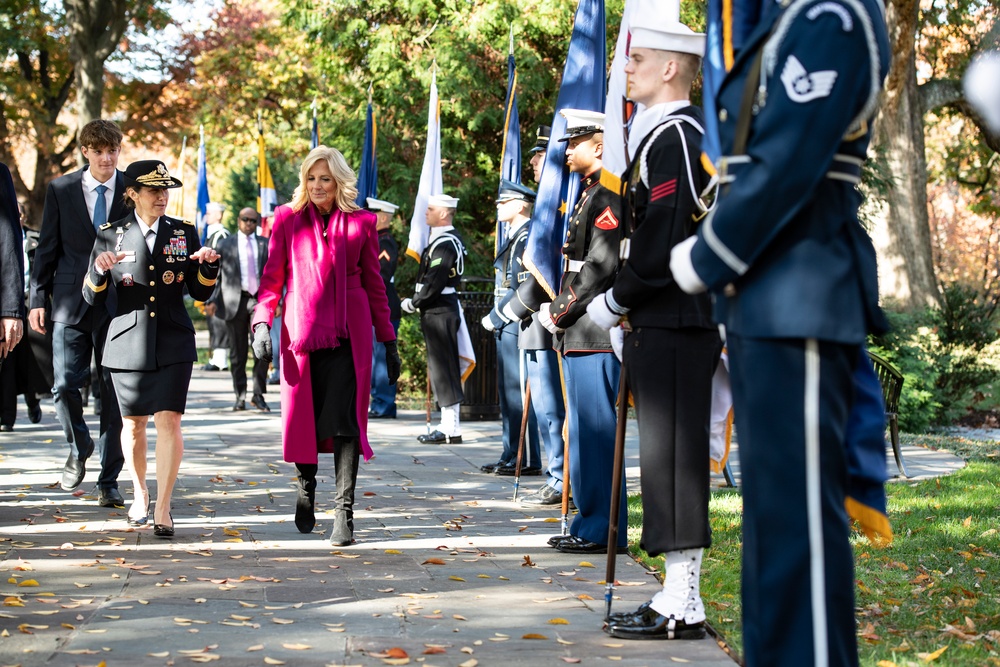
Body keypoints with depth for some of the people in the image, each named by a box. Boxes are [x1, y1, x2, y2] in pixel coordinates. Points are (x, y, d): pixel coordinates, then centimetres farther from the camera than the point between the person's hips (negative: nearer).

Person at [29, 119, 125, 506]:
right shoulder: (61, 190, 5)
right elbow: (47, 248, 7)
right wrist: (38, 298, 1)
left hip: (119, 307, -1)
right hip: (71, 304, 1)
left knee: (114, 395, 1)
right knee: (64, 386, -3)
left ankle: (108, 481, 10)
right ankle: (79, 449, 27)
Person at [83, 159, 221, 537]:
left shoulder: (184, 234, 6)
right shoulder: (111, 236, 3)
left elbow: (200, 293, 8)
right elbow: (92, 297, 1)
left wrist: (208, 266, -11)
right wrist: (100, 270, -18)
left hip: (173, 343, 0)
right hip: (129, 342, 1)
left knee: (169, 420, -13)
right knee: (133, 423, 11)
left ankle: (163, 509, -10)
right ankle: (139, 495, 33)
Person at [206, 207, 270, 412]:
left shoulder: (265, 244, 12)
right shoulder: (226, 243, 10)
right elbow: (215, 273, 9)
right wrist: (213, 300, 0)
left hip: (259, 299, 0)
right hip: (235, 300, 0)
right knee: (238, 352, 5)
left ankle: (258, 394, -1)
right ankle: (240, 396, 14)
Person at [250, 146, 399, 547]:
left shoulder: (361, 223, 7)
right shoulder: (288, 219, 8)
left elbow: (374, 284, 10)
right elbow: (272, 276, 8)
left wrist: (388, 340, 9)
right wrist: (262, 321, -7)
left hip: (348, 333, -1)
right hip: (302, 330, 1)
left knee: (344, 420, -9)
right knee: (303, 416, 7)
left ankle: (344, 513, -8)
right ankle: (306, 489, 32)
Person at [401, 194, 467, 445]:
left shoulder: (445, 243, -18)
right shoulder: (444, 239, 15)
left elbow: (434, 282, -22)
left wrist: (412, 303, -11)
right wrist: (415, 300, 9)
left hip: (440, 312, -10)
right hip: (440, 310, 10)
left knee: (444, 367, -7)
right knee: (441, 367, 13)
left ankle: (451, 429, -4)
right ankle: (449, 424, 19)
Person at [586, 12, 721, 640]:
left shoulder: (672, 138, -13)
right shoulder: (679, 133, 19)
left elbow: (662, 243, -19)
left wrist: (613, 303, -8)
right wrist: (630, 313, 17)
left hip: (673, 329, -10)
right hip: (670, 324, 10)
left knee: (674, 458, -7)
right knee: (669, 459, 12)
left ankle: (682, 607, -2)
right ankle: (680, 594, 18)